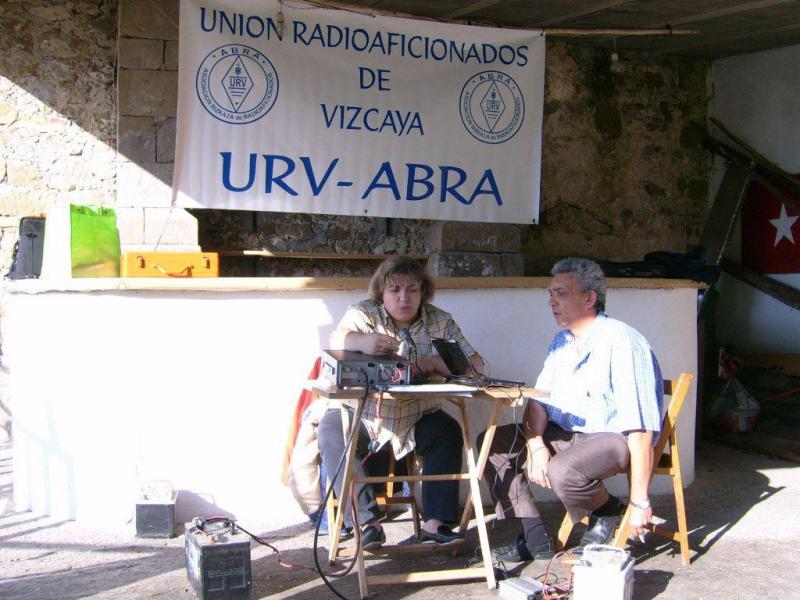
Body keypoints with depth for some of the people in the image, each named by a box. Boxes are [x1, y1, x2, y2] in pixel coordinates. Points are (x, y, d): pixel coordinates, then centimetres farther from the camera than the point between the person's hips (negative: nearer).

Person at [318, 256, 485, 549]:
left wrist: (432, 363, -25)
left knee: (448, 431, -24)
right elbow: (336, 340, -24)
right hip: (362, 416, -1)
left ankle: (435, 523, -21)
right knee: (331, 432, -27)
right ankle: (368, 521, -29)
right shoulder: (364, 314, -2)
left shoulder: (441, 321, 2)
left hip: (415, 420, 1)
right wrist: (362, 341, -47)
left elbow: (475, 366, -8)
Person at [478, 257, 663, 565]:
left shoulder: (622, 343, -20)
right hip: (567, 432, 9)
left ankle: (609, 511, -3)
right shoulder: (563, 340, 8)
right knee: (494, 443, -4)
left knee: (563, 472, -37)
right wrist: (536, 445, -16)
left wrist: (640, 503, -25)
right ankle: (534, 540, -1)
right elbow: (539, 398, 6)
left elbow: (641, 428, -24)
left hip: (615, 437, -8)